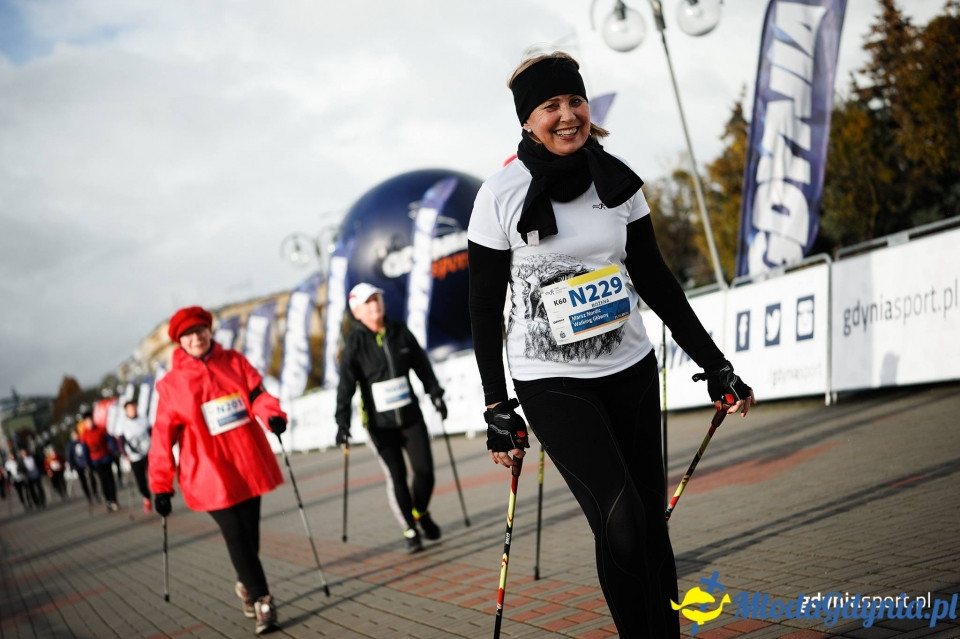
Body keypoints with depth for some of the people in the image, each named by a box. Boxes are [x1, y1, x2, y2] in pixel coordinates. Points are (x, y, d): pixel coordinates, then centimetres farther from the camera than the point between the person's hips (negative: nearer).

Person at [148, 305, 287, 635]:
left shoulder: (234, 361, 6)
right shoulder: (171, 384, -2)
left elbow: (256, 393, -1)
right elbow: (163, 436, -1)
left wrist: (272, 415, -25)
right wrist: (161, 485, -2)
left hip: (249, 465, 3)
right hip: (210, 473, -3)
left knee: (251, 532, 11)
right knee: (236, 537, -7)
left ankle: (246, 584, 36)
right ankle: (262, 601, 1)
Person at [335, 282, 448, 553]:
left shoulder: (400, 332, 1)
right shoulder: (355, 342, -8)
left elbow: (421, 365, 12)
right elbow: (346, 384, -13)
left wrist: (435, 394, 14)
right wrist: (343, 420, -20)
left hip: (410, 415, 3)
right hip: (379, 422, -3)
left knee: (424, 470, -1)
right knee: (396, 477, -2)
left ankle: (421, 513, 28)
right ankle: (410, 531, 13)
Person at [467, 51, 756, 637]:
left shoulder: (617, 182, 1)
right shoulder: (501, 196, -10)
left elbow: (655, 280, 8)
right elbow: (485, 308, -3)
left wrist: (715, 364, 6)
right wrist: (498, 411, -4)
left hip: (631, 369, 4)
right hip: (551, 383, -4)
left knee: (652, 518, 6)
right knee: (620, 519, -16)